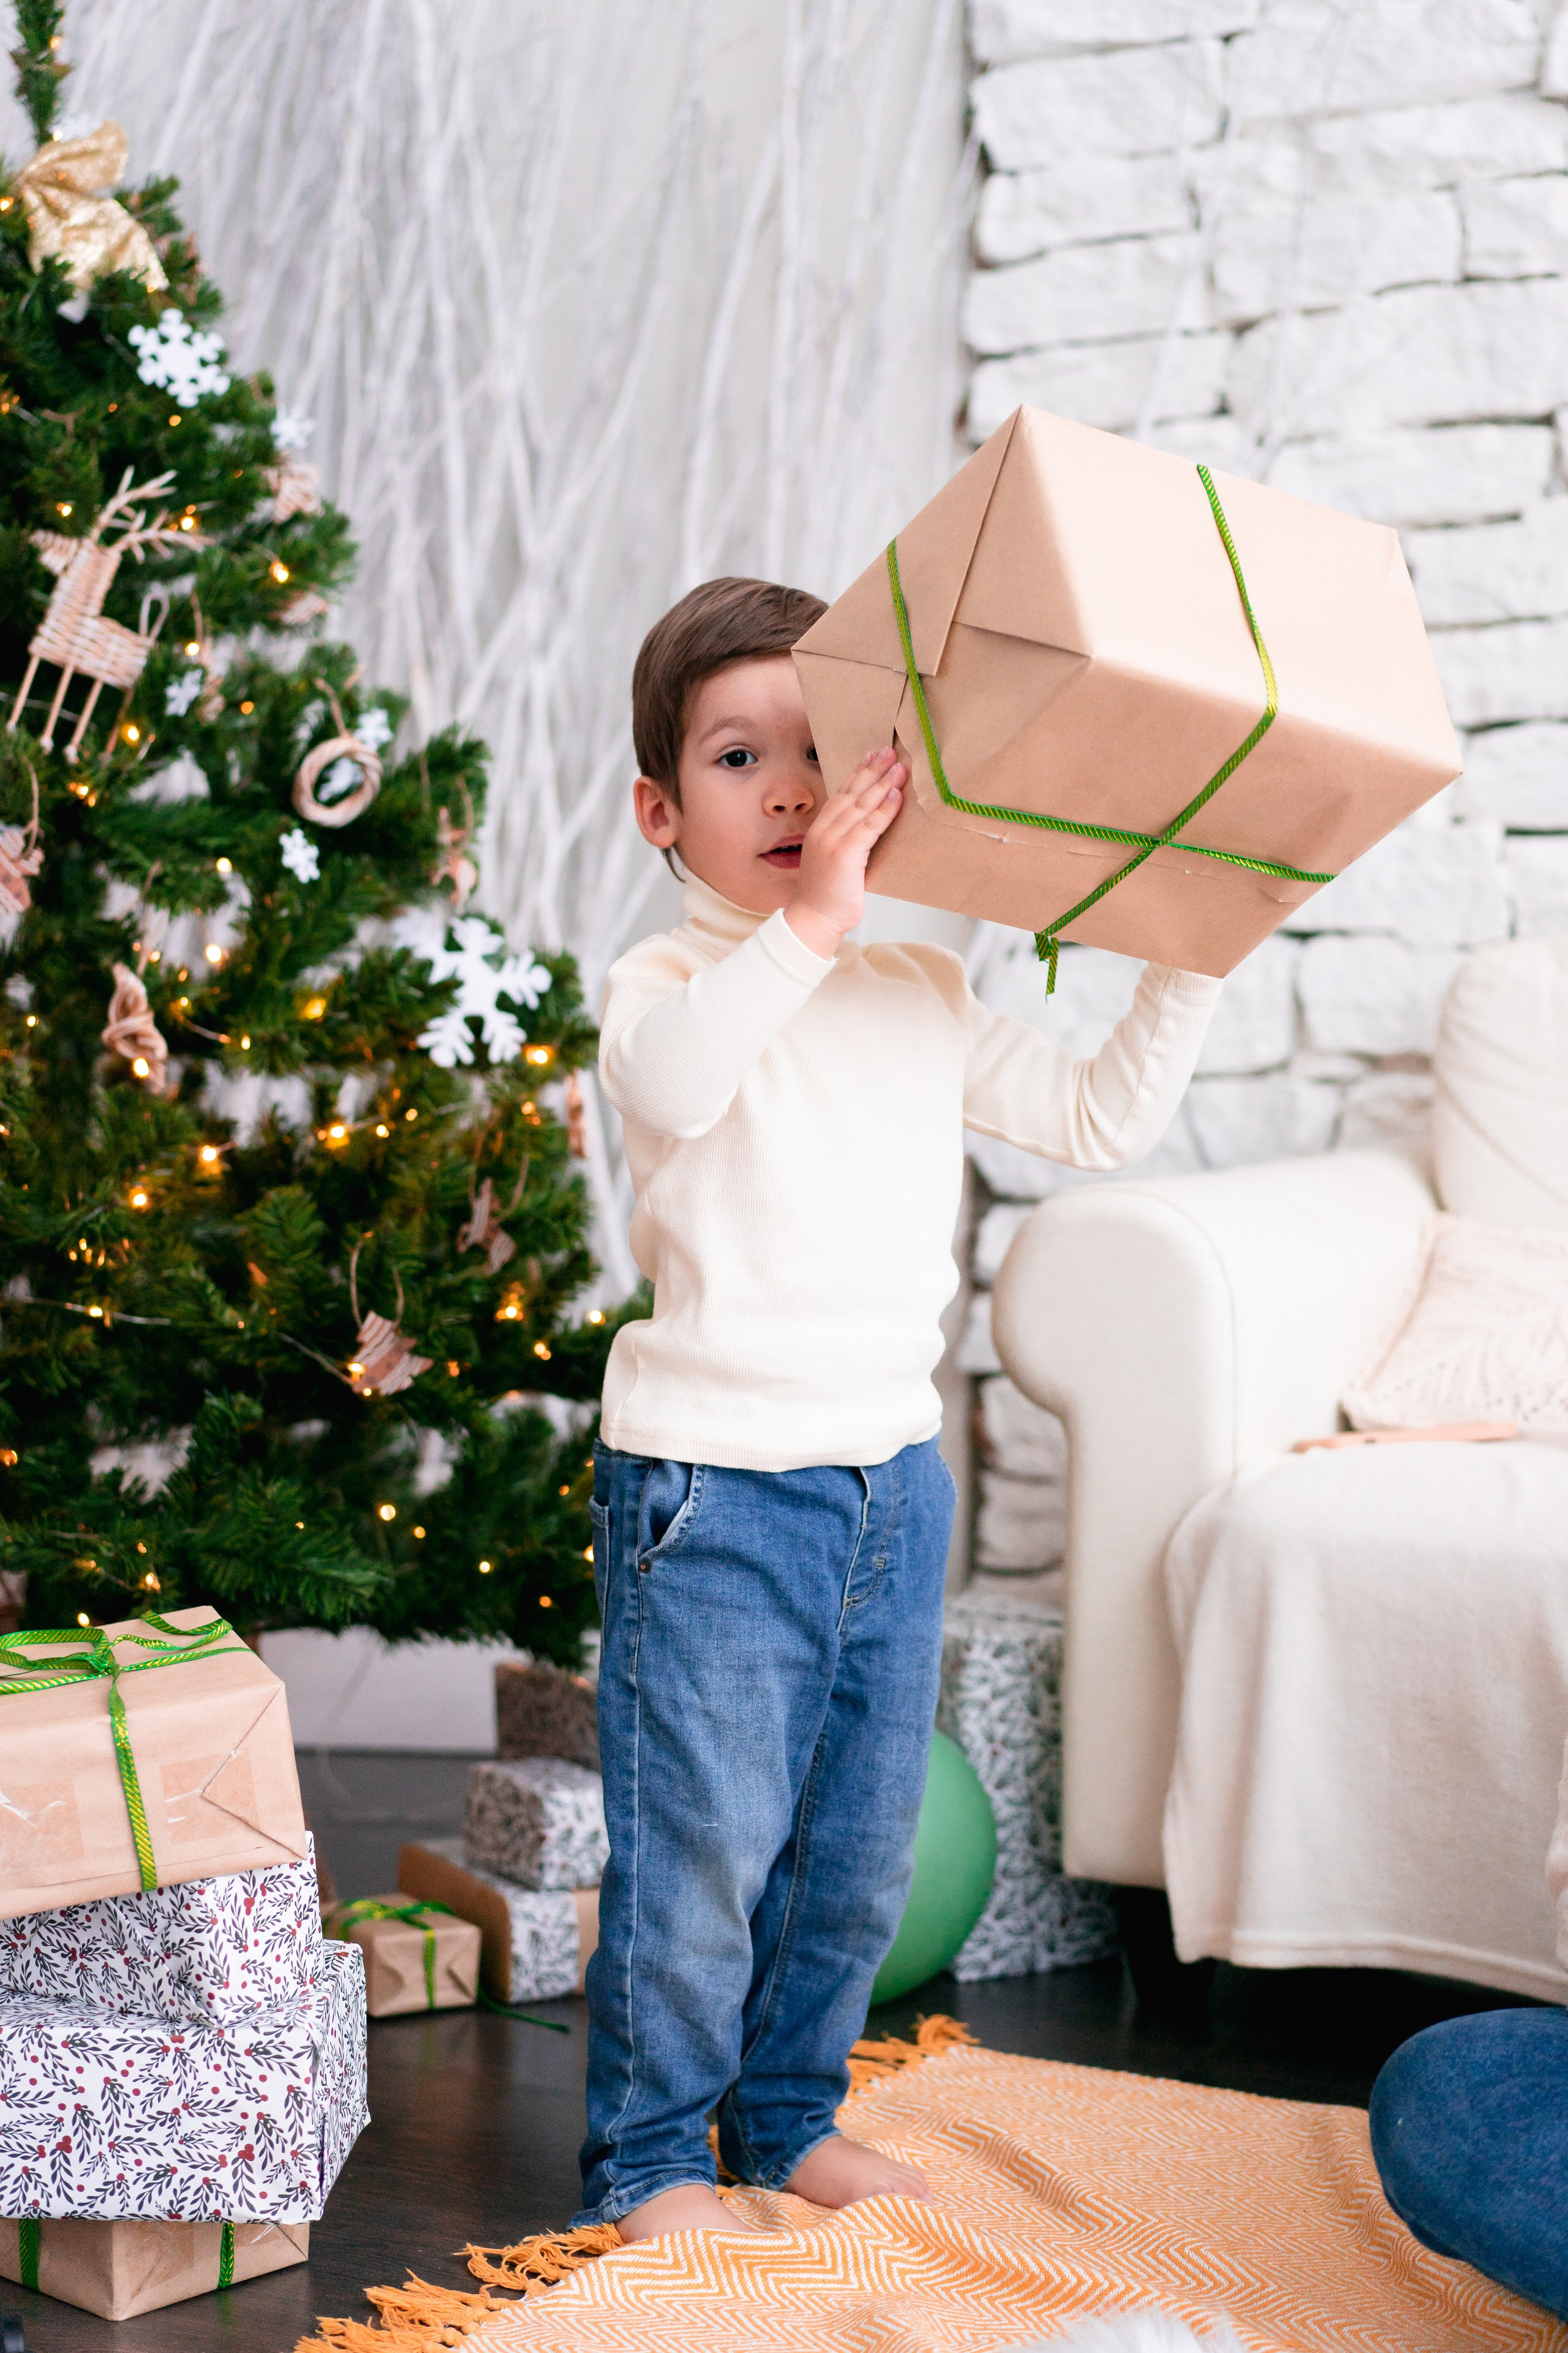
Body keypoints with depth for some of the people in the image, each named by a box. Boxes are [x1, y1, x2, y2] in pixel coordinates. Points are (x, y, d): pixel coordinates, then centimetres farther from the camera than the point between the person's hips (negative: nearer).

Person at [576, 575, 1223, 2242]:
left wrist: (1186, 965, 3)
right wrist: (809, 920, -42)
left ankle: (787, 2115, 33)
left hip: (894, 1477, 6)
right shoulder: (669, 983, -9)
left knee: (860, 1843, 15)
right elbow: (669, 1083, -33)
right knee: (700, 1843, 0)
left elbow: (1097, 1120, 13)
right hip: (711, 1484, -6)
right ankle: (649, 2153, 18)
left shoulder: (926, 996, 10)